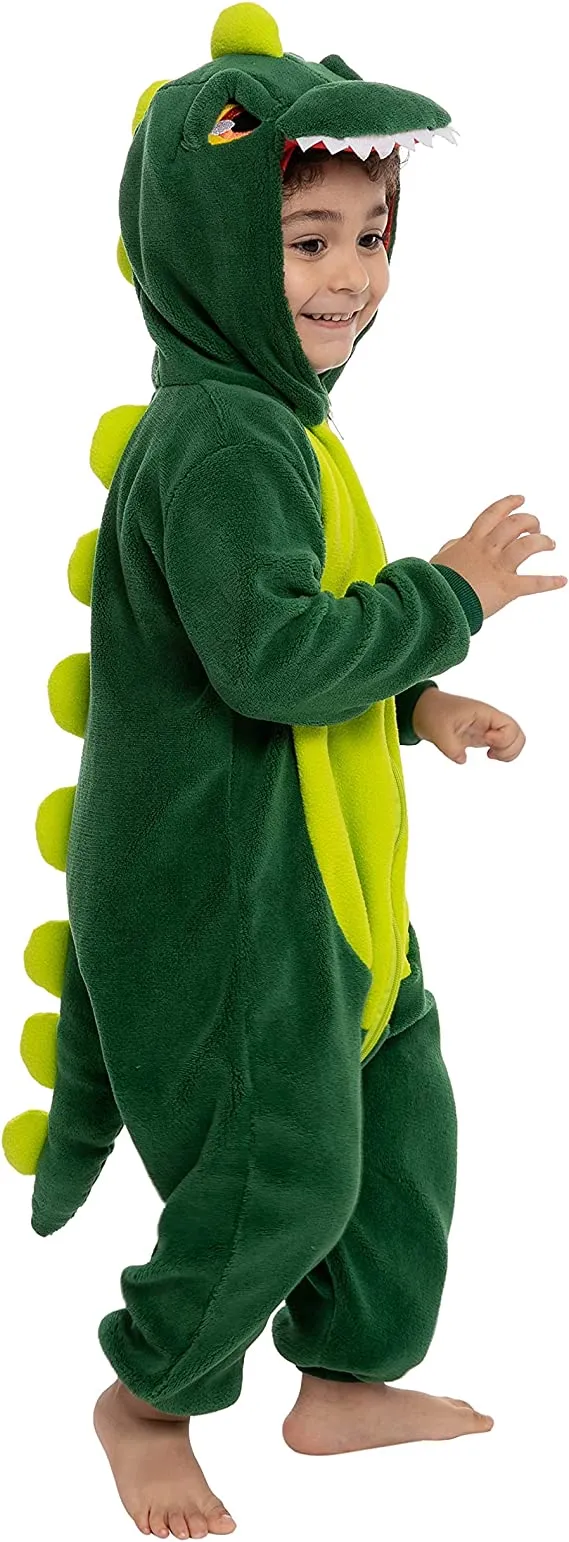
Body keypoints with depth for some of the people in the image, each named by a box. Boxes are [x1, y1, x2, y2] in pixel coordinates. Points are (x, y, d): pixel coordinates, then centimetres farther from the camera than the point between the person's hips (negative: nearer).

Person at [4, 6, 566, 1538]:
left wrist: (418, 700, 9)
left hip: (311, 871, 10)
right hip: (218, 886, -10)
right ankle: (147, 1397, 25)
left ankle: (347, 1378, 34)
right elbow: (271, 656, -29)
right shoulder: (217, 440, -21)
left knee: (402, 1111, 17)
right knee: (283, 1164, 1)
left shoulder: (276, 422, 12)